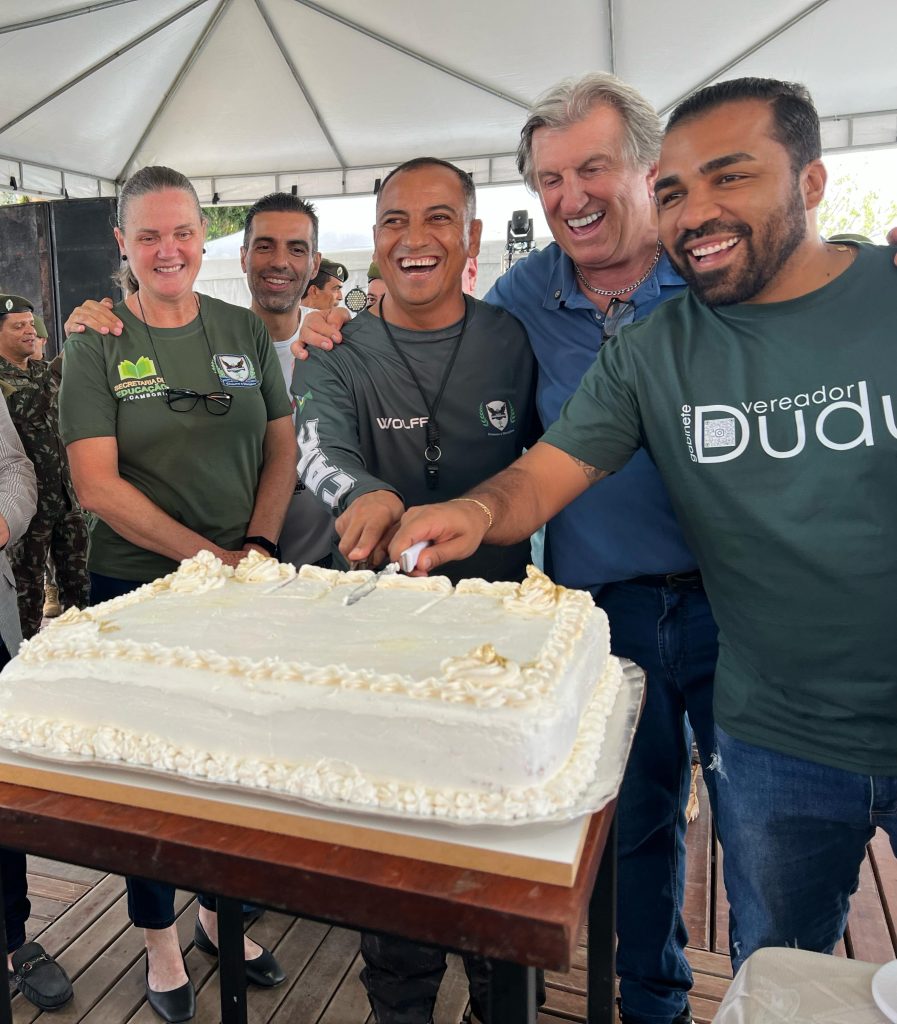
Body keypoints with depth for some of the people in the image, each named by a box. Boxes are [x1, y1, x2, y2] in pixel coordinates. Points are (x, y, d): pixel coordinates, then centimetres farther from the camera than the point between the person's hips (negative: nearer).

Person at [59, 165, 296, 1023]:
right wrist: (208, 556, -16)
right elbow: (97, 484, -10)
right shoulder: (97, 344, -3)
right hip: (137, 588, -2)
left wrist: (256, 547, -8)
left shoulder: (245, 332, 5)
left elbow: (282, 449, 6)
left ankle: (219, 912, 38)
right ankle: (159, 943, 32)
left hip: (243, 583, 3)